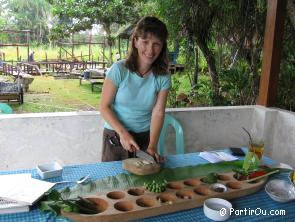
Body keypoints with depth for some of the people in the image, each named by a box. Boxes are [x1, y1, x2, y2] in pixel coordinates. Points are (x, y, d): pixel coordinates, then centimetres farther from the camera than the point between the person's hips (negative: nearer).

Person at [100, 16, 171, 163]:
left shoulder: (163, 77, -9)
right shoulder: (119, 70, -16)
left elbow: (158, 113, -12)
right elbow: (104, 107, -12)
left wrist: (152, 146, -22)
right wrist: (123, 133, -22)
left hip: (145, 138, 2)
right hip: (115, 137, -2)